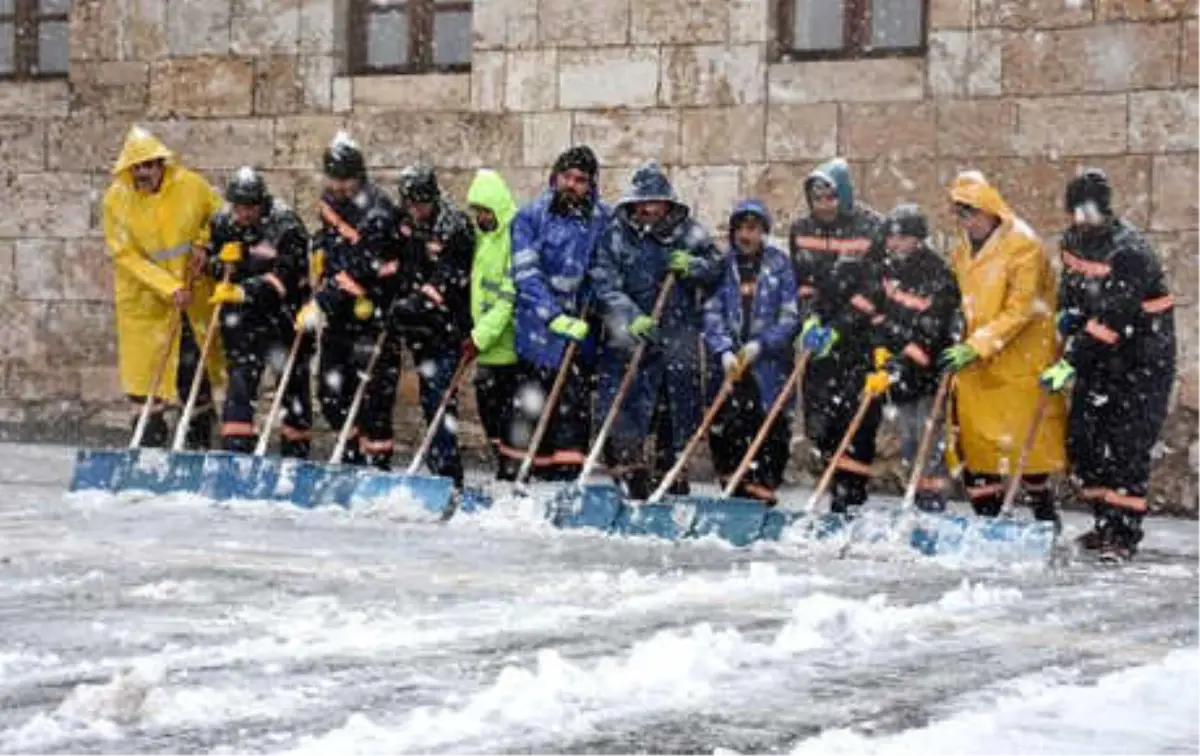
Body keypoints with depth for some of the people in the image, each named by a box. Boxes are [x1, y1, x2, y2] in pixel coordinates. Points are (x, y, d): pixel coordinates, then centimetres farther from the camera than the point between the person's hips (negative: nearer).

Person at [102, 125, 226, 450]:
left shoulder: (190, 185, -8)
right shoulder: (116, 199, -11)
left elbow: (220, 214, 11)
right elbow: (125, 255, -13)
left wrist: (202, 244, -7)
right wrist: (169, 287, -20)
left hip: (193, 294, 1)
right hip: (144, 299, -1)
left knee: (195, 371, 8)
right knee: (147, 372, -1)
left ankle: (200, 441, 21)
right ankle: (149, 444, 9)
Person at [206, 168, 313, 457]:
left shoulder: (286, 225, -16)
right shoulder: (223, 222, -1)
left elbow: (284, 278, -22)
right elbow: (209, 258, 12)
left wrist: (244, 291, -30)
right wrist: (222, 261, -13)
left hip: (284, 312, -3)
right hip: (242, 315, 3)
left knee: (294, 380, 5)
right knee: (240, 378, -6)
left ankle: (296, 452, 19)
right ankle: (236, 449, -4)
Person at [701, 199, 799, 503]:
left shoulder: (779, 264, 1)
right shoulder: (723, 264, 5)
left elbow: (790, 316, -1)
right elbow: (711, 313, 1)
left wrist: (760, 344, -12)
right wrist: (724, 351, -12)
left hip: (770, 363, -1)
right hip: (728, 364, 1)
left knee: (772, 429, -4)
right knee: (725, 430, -1)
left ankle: (764, 487, 4)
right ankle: (733, 489, 9)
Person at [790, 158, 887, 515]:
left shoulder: (872, 228, -10)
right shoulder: (802, 229, 5)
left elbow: (871, 290, -13)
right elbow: (803, 282, 4)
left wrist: (837, 330, -17)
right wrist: (810, 320, -14)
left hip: (861, 335, -5)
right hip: (821, 338, 5)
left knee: (858, 417, -8)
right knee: (819, 419, 3)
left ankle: (850, 494, -5)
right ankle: (839, 483, 19)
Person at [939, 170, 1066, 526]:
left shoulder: (1023, 245, -14)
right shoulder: (963, 249, 8)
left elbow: (1020, 310, -20)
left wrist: (977, 346, -25)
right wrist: (962, 345, 5)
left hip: (1021, 363, -6)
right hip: (976, 364, 6)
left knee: (1027, 442, 1)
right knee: (977, 440, 5)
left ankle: (1044, 513, 15)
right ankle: (985, 517, 12)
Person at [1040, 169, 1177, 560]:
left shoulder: (1130, 251, -25)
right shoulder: (1074, 240, 1)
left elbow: (1111, 320, -30)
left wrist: (1071, 363, -31)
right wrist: (1067, 315, -3)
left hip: (1144, 356, -8)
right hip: (1100, 352, 8)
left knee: (1128, 444, -11)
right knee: (1082, 437, 6)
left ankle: (1124, 534, -7)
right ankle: (1106, 521, 17)